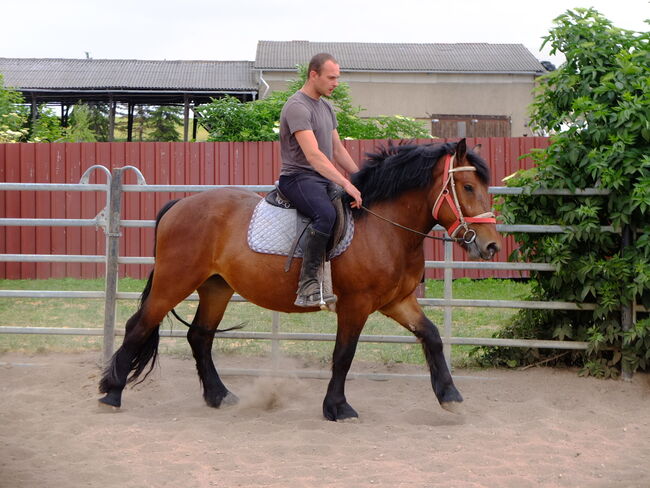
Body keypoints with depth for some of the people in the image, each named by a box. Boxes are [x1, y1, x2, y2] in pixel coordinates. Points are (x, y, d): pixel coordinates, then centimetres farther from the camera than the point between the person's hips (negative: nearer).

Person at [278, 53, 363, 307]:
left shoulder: (326, 107, 17)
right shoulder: (297, 107, -14)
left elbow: (338, 150, 23)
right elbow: (313, 155, -25)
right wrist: (346, 184, -32)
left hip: (324, 178, 10)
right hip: (298, 178, -10)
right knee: (326, 213, -37)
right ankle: (307, 286, -37)